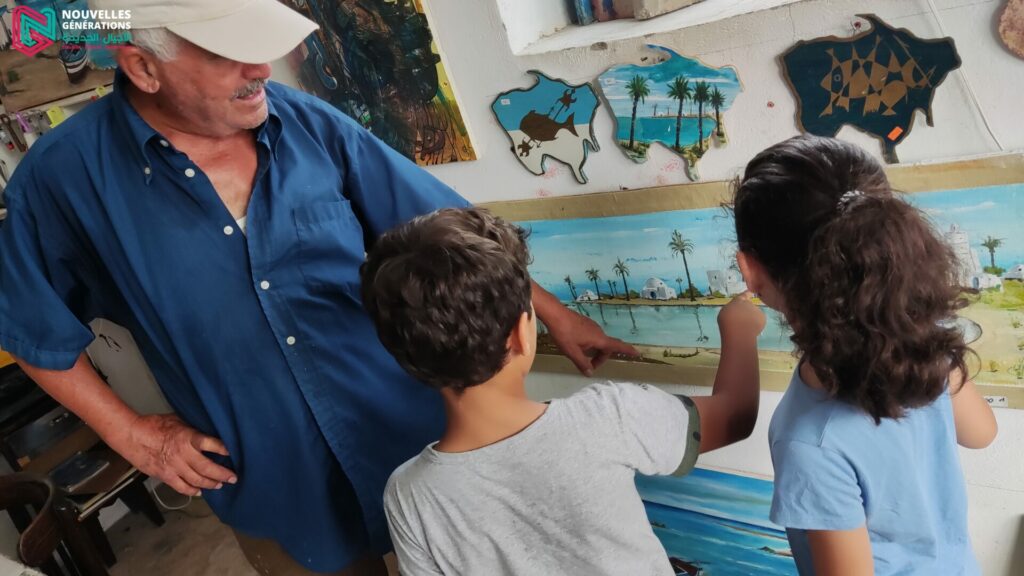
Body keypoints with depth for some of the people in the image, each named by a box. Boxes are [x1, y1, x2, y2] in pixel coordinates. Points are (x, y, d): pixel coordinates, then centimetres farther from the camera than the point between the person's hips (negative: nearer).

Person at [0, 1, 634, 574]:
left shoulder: (310, 125, -9)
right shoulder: (65, 177, -13)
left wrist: (555, 314, 1)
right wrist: (132, 433, -3)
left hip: (420, 434, 2)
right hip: (279, 492, -1)